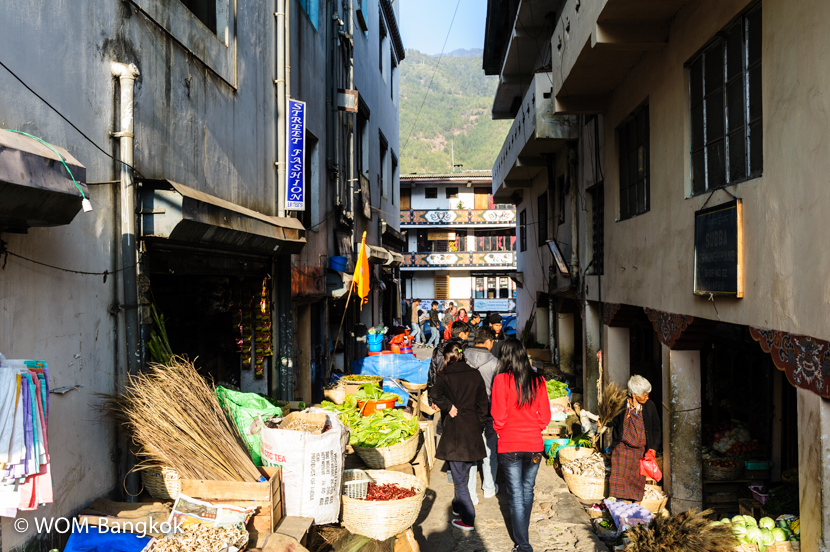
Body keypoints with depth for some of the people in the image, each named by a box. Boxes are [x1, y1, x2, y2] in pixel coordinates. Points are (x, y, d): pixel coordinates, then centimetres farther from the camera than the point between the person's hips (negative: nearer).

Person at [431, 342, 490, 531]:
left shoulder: (444, 376, -7)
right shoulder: (474, 374, 4)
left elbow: (437, 396, -26)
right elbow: (483, 403, 6)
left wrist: (449, 407, -12)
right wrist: (479, 425, 12)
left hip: (454, 431, -5)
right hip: (473, 430, 5)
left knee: (459, 478, 2)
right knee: (464, 473, 21)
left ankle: (468, 519, 3)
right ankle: (458, 506, 38)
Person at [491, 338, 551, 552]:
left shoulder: (501, 380, -13)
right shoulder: (538, 380, -3)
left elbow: (498, 416, -12)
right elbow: (545, 416, 1)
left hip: (509, 446, -3)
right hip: (534, 445, 3)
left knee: (516, 495, 5)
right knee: (528, 490, 19)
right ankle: (522, 533, 35)